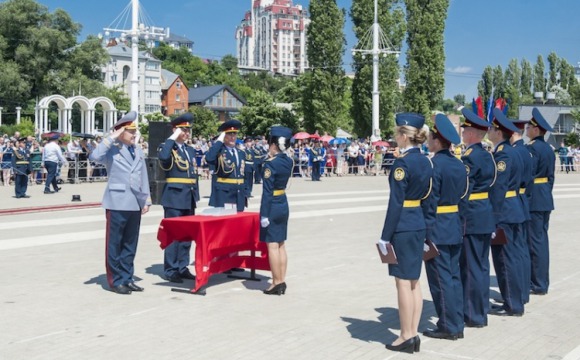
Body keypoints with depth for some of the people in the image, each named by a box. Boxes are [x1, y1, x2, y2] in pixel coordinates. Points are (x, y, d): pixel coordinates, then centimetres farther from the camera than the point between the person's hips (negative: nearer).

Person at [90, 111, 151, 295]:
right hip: (117, 203, -6)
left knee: (130, 243, 11)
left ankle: (127, 278, 21)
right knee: (115, 243, 2)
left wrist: (146, 200, 12)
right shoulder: (112, 150, -4)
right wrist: (111, 138, -17)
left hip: (135, 204, 6)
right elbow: (95, 156, -25)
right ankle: (116, 281, 10)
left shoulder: (138, 152, 14)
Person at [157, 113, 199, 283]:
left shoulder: (191, 150, 17)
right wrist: (172, 138, -20)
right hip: (174, 197, -7)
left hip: (189, 198, 7)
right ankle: (170, 270, 4)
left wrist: (195, 196, 14)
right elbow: (163, 157, -30)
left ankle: (182, 267, 20)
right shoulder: (167, 147, -5)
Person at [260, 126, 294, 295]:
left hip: (273, 206, -8)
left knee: (272, 245, -2)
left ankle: (277, 283, 1)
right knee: (281, 245, 13)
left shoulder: (271, 164, -17)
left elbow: (267, 191, -19)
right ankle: (281, 281, 17)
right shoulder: (289, 161, 5)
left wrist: (264, 215, -18)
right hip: (284, 205, 8)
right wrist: (273, 157, 9)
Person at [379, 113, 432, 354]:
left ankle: (406, 337, 6)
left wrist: (386, 236, -13)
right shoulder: (425, 161, 9)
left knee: (403, 282, -1)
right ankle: (413, 334, 18)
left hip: (402, 227, -8)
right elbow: (426, 196, 13)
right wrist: (426, 231, 18)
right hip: (419, 225, 8)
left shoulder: (402, 163, -16)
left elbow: (396, 202, -17)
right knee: (413, 281, 12)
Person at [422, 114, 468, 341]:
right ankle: (457, 325, 21)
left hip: (437, 230, -8)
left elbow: (430, 202, -18)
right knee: (454, 275, 14)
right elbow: (462, 197, 12)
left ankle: (448, 327, 7)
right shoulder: (459, 164, 8)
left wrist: (425, 232, -14)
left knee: (441, 278, 0)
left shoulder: (434, 165, -16)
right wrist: (458, 224, 17)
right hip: (456, 228, 8)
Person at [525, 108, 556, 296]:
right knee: (542, 239, 13)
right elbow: (550, 176, 16)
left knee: (535, 241, -4)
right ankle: (543, 281, 21)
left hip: (533, 199, -9)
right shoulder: (549, 149, 12)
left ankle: (539, 285, 0)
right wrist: (546, 193, 21)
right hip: (546, 199, 9)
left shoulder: (532, 148, -15)